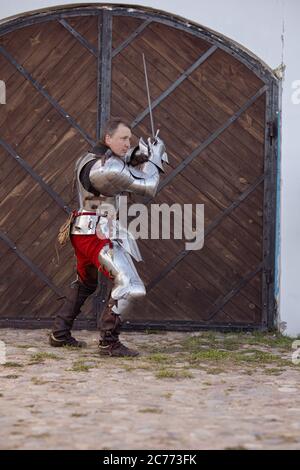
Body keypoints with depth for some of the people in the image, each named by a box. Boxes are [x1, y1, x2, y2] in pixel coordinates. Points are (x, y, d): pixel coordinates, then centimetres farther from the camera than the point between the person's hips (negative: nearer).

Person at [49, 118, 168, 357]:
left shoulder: (88, 159, 11)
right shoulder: (109, 168, -18)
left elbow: (121, 172, 23)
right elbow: (148, 187, -12)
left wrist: (134, 157, 5)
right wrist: (155, 157, 2)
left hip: (85, 234, 10)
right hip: (99, 236, -10)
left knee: (85, 284, 28)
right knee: (129, 286, -16)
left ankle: (60, 334, 33)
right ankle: (109, 342, -15)